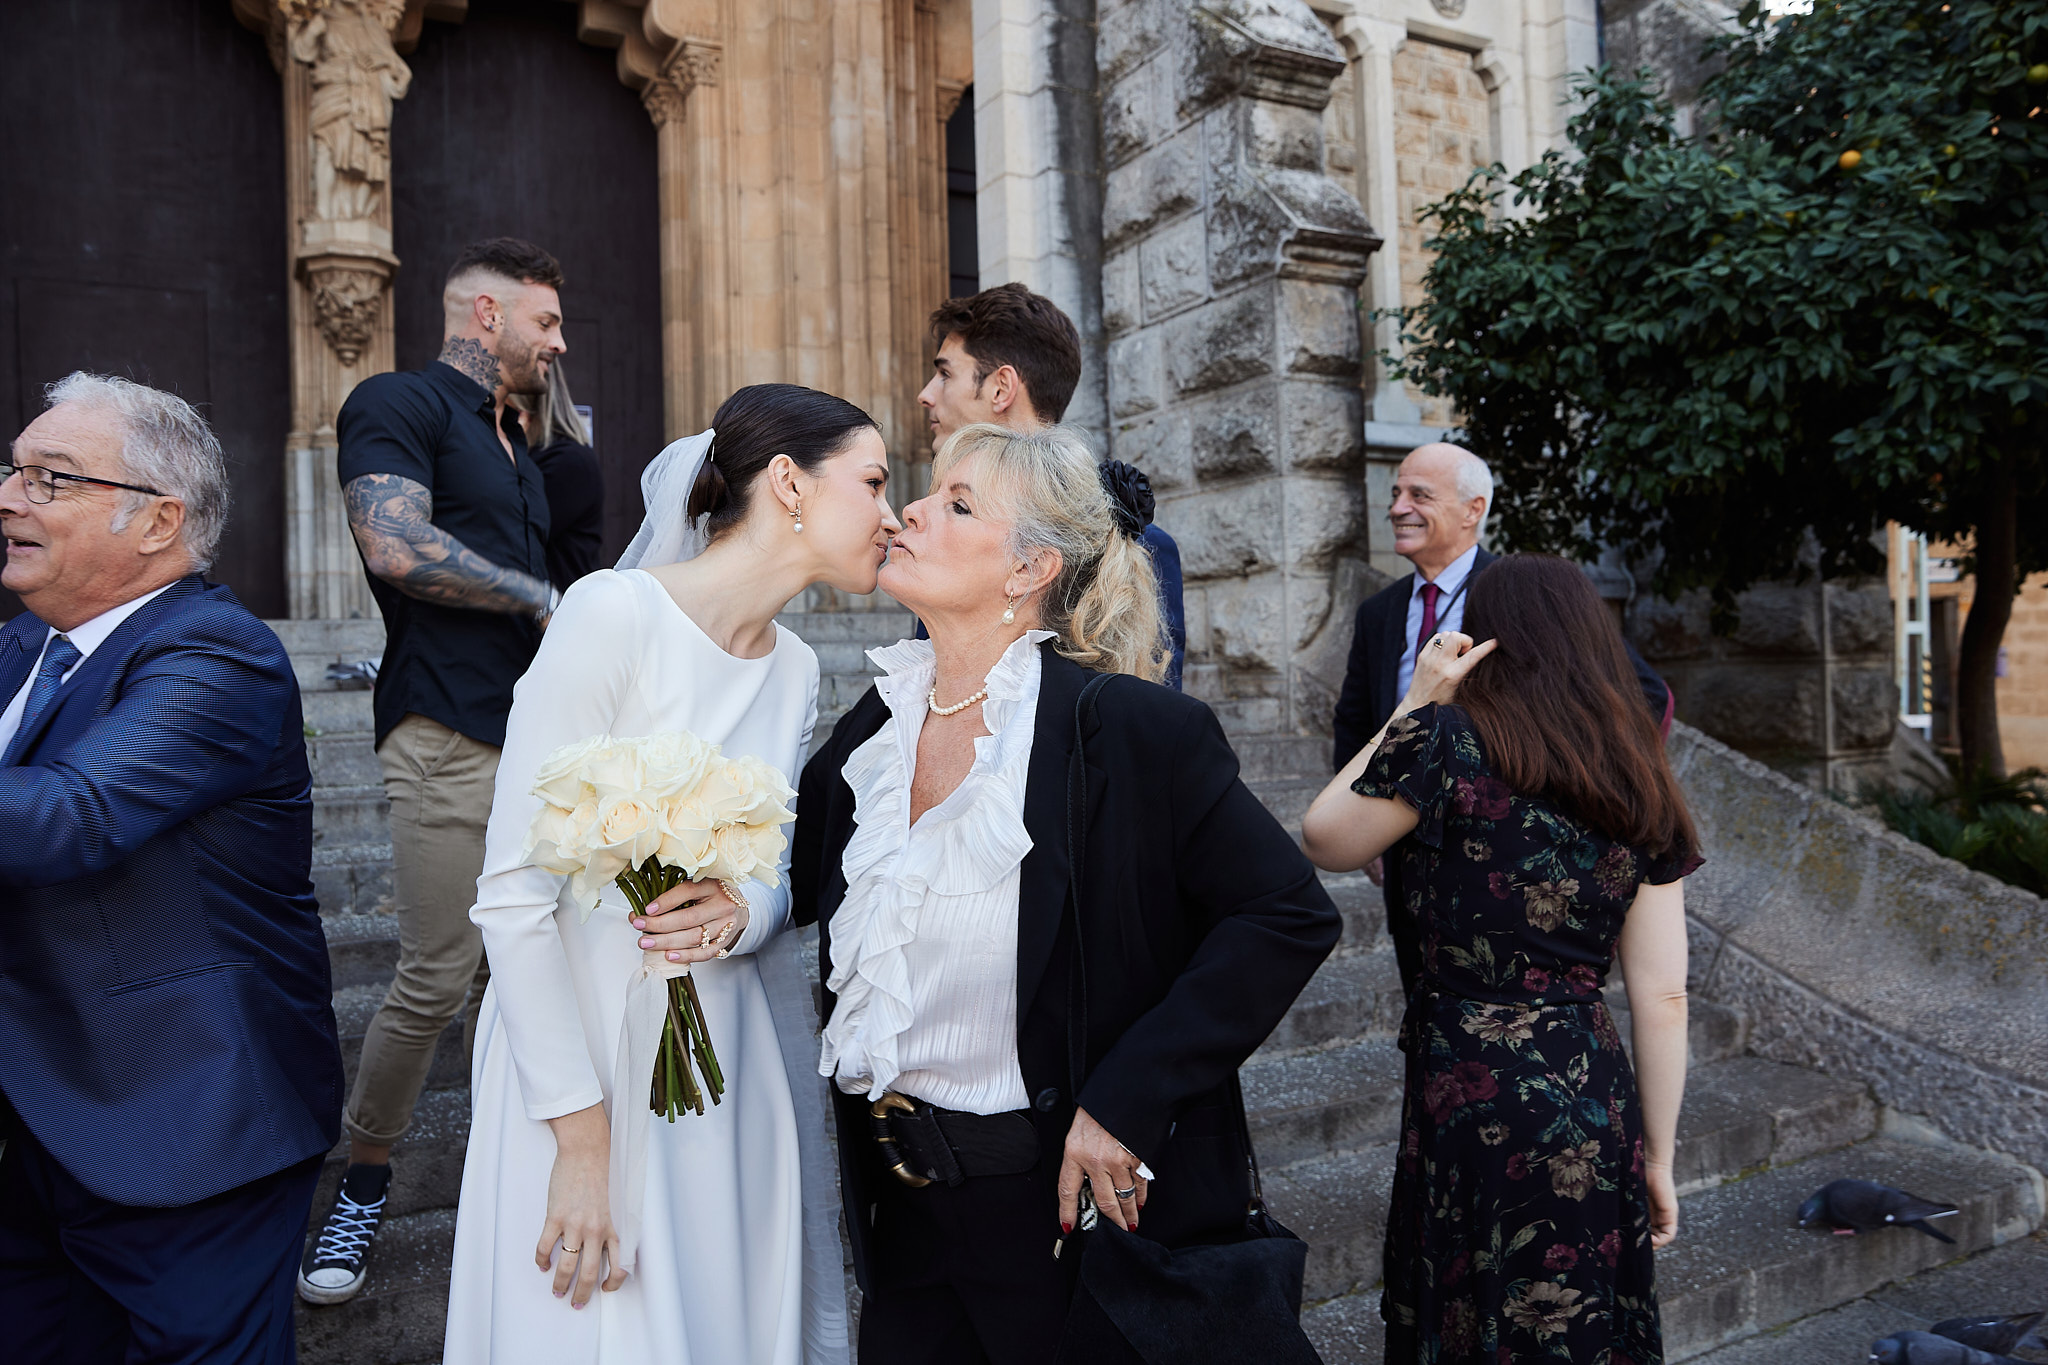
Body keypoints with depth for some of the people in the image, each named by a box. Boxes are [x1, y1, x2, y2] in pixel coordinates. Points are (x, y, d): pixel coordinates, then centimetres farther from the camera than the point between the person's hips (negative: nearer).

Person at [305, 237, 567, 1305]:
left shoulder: (514, 449, 24)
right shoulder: (398, 404, -2)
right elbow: (396, 545, -18)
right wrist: (546, 600, -9)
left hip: (533, 738, 7)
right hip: (448, 736, -7)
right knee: (434, 980, -4)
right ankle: (361, 1184, 15)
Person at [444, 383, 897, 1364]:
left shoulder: (796, 669, 4)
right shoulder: (615, 614, -17)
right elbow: (513, 895, -18)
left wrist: (745, 912, -13)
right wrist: (582, 1144, -17)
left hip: (738, 1060, 6)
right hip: (584, 1056, -6)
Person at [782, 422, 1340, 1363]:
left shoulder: (1134, 729, -17)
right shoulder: (875, 727, 1)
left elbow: (1290, 916, -16)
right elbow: (794, 885, 10)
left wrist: (1126, 1100, -20)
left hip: (1071, 1213, -5)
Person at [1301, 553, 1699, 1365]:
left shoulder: (1446, 742, -11)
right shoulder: (1640, 789, 4)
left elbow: (1323, 842, 3)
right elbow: (1662, 999, 4)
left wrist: (1415, 704, 3)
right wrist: (1657, 1159, 13)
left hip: (1473, 1100, -5)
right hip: (1598, 1106, 5)